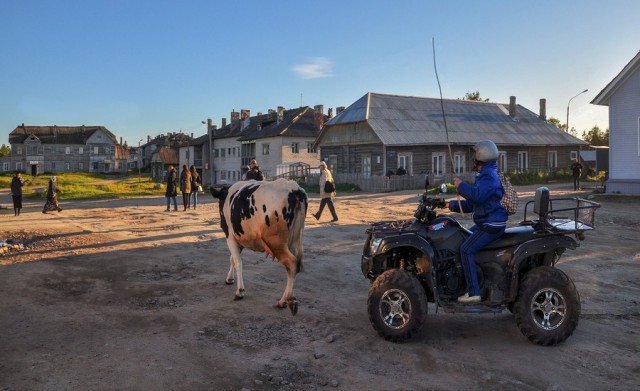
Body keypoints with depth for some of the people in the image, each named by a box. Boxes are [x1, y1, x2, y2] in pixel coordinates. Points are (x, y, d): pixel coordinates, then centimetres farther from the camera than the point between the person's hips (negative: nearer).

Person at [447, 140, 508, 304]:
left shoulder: (489, 175, -14)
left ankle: (473, 292, -18)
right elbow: (471, 204, 24)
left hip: (492, 225, -11)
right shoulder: (484, 175, 21)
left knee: (466, 249, -19)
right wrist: (452, 205, 18)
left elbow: (478, 196, -32)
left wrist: (461, 185, -19)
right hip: (485, 222, 11)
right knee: (461, 239, 20)